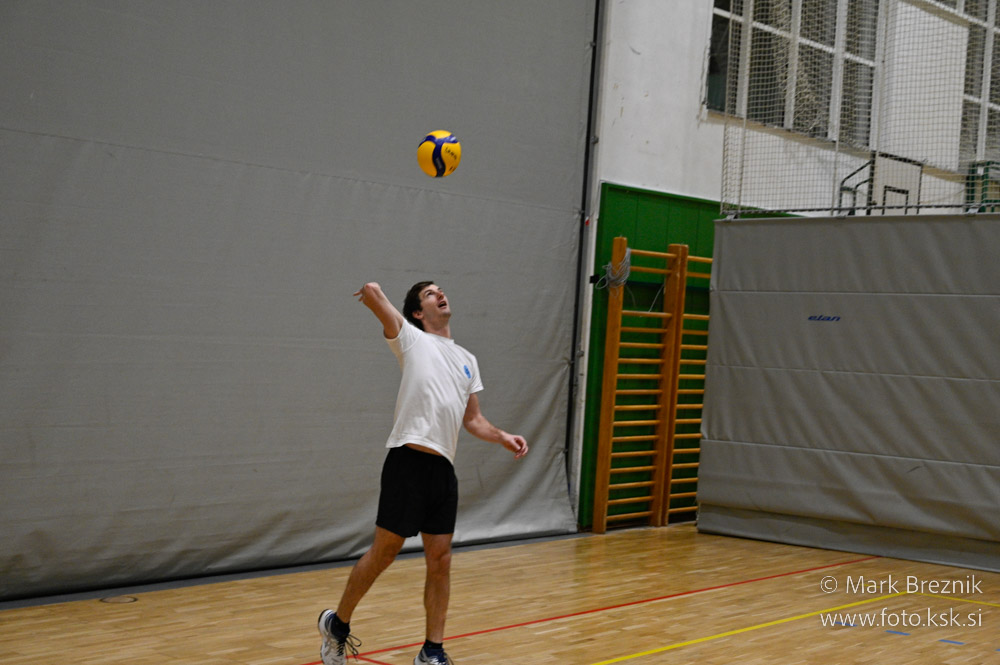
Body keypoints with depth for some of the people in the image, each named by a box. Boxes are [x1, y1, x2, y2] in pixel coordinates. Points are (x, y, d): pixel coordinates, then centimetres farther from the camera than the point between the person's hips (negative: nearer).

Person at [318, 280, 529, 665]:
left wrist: (504, 438, 8)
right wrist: (371, 293, 15)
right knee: (384, 552, -1)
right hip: (408, 460, -6)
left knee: (440, 561, 5)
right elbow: (372, 292, -8)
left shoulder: (467, 360, 22)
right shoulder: (411, 339, 4)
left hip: (443, 468, 6)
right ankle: (337, 623, 19)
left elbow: (473, 420, 24)